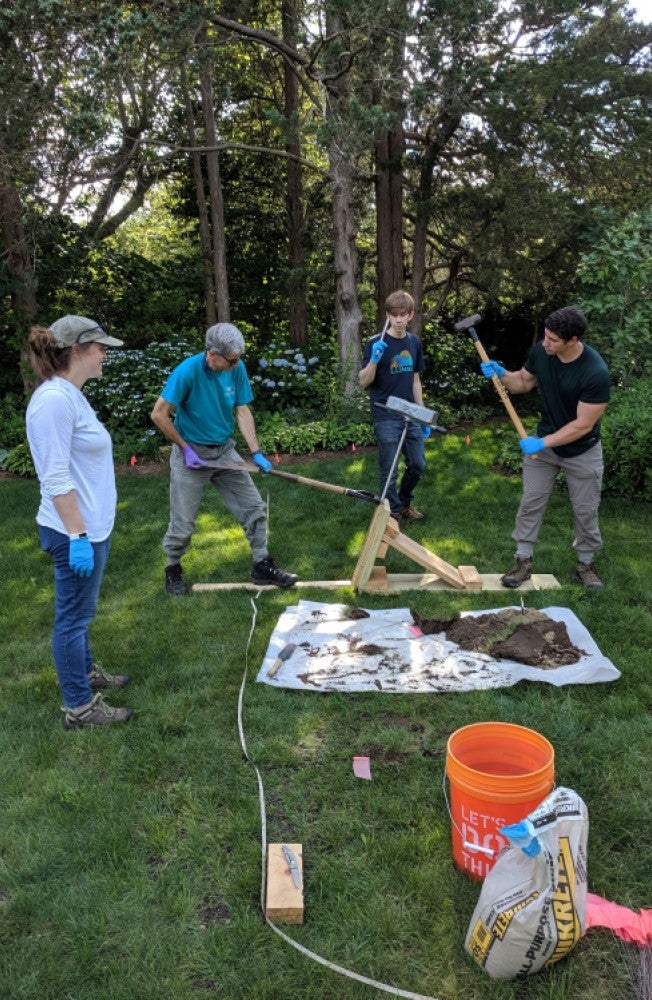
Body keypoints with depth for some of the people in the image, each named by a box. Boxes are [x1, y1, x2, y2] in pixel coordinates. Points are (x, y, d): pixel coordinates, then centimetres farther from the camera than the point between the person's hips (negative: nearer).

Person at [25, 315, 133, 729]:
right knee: (74, 616, 2)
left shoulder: (72, 395, 10)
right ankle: (79, 707, 15)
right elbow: (56, 479, -24)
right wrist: (77, 536, -23)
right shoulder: (55, 399, -21)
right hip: (76, 531, -10)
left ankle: (85, 672, 39)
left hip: (92, 525, 10)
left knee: (80, 611, 23)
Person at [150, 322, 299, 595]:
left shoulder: (237, 368, -8)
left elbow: (243, 411, -2)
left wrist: (256, 452, -10)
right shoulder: (188, 371, -23)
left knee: (254, 508, 4)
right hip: (191, 454, -5)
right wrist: (186, 448, -13)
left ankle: (262, 567, 17)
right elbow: (159, 414, -18)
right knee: (183, 523, 5)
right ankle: (173, 570, 30)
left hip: (225, 452, 5)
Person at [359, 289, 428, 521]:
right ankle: (394, 513, 20)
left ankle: (404, 502, 36)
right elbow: (364, 382, -10)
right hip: (386, 417, -5)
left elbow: (415, 380, 13)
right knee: (390, 471, 2)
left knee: (418, 464, 12)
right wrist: (374, 360, -28)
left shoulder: (414, 342, 6)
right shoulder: (376, 343, -10)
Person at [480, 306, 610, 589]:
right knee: (531, 503, 6)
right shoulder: (540, 352, -16)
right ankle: (523, 561, 18)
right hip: (543, 443, 4)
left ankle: (586, 563, 30)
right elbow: (524, 382, 4)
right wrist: (502, 375, -16)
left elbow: (583, 425, -26)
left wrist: (542, 442, -27)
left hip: (582, 451, -3)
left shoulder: (596, 373, -31)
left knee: (585, 510, 11)